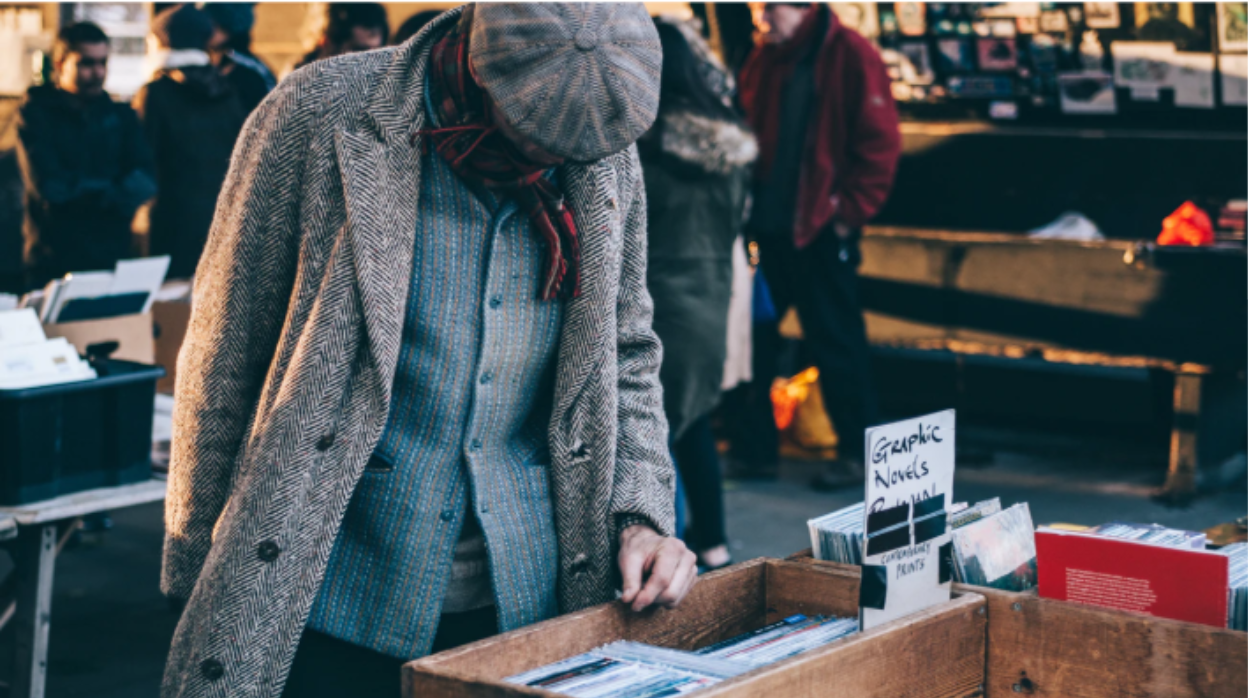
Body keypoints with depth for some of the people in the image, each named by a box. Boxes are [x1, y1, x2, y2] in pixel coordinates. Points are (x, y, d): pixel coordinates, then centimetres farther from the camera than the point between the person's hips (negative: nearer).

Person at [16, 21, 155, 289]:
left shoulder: (120, 116, 11)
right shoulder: (35, 114, 1)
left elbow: (144, 180, -2)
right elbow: (49, 186, -11)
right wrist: (112, 193, -4)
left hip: (113, 257, 3)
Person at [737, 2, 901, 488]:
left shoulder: (849, 56, -7)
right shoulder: (763, 61, 12)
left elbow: (880, 142, -10)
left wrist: (849, 211, -12)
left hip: (821, 229, -7)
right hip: (767, 227, 7)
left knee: (836, 342, 0)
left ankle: (858, 452, 12)